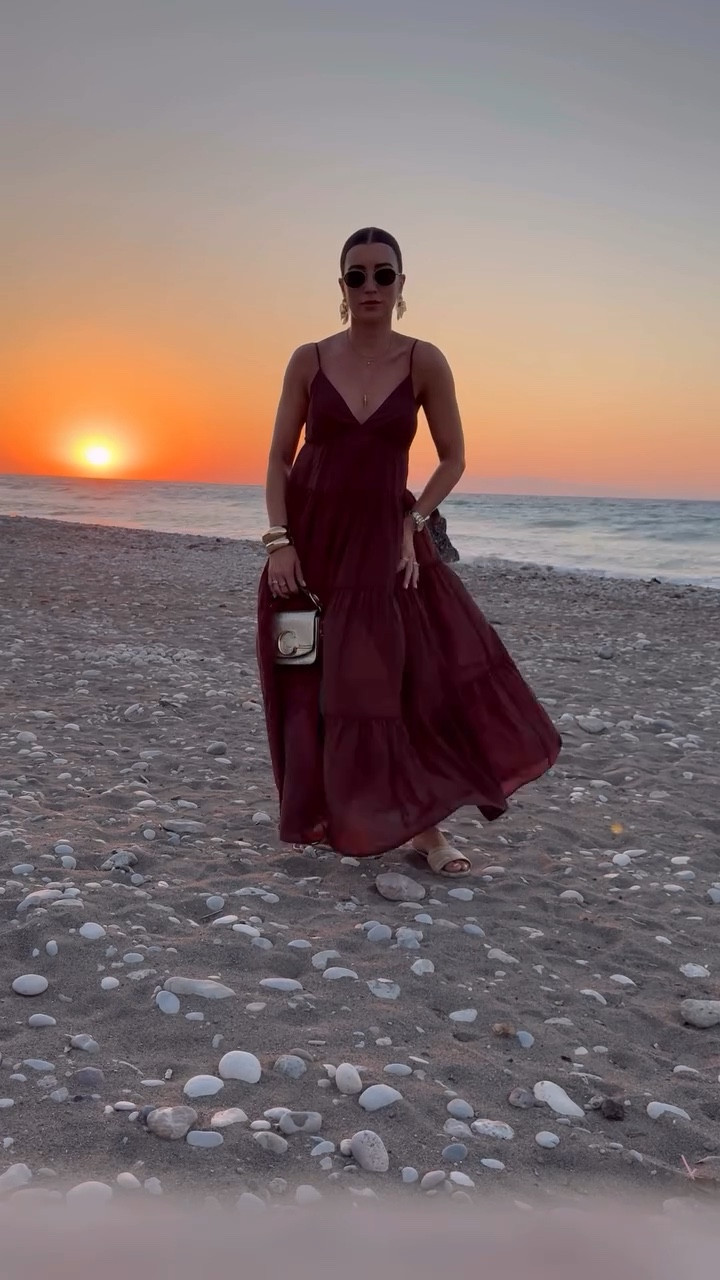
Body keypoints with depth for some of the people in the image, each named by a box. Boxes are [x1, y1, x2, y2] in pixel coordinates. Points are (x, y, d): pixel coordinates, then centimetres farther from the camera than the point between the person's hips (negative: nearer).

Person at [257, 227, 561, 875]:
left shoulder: (424, 362, -3)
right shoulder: (309, 360, -1)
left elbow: (453, 459, 4)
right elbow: (279, 458, 1)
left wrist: (413, 523, -7)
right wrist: (279, 541, -8)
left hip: (383, 539, 0)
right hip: (309, 539, 1)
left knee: (424, 677, -6)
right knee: (315, 687, 7)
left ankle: (424, 828, 6)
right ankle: (325, 817, 24)